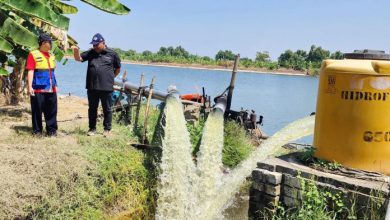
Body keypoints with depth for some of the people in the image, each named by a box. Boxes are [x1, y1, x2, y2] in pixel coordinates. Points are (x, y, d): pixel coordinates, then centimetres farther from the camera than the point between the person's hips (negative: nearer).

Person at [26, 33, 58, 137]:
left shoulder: (51, 56, 16)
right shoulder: (33, 55, -4)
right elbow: (30, 71, -9)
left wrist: (55, 85, 20)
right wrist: (29, 86, -14)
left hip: (51, 89, 6)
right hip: (38, 89, -5)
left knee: (51, 111, 5)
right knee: (37, 111, 2)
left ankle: (52, 130, 12)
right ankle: (37, 131, 11)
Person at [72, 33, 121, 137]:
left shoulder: (112, 54, 2)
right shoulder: (90, 53, 9)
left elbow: (118, 69, 12)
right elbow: (78, 58, 3)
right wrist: (76, 51, -17)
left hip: (106, 87, -3)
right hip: (92, 87, 3)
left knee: (107, 109, 6)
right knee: (92, 108, 10)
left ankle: (107, 129, 17)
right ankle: (92, 128, 21)